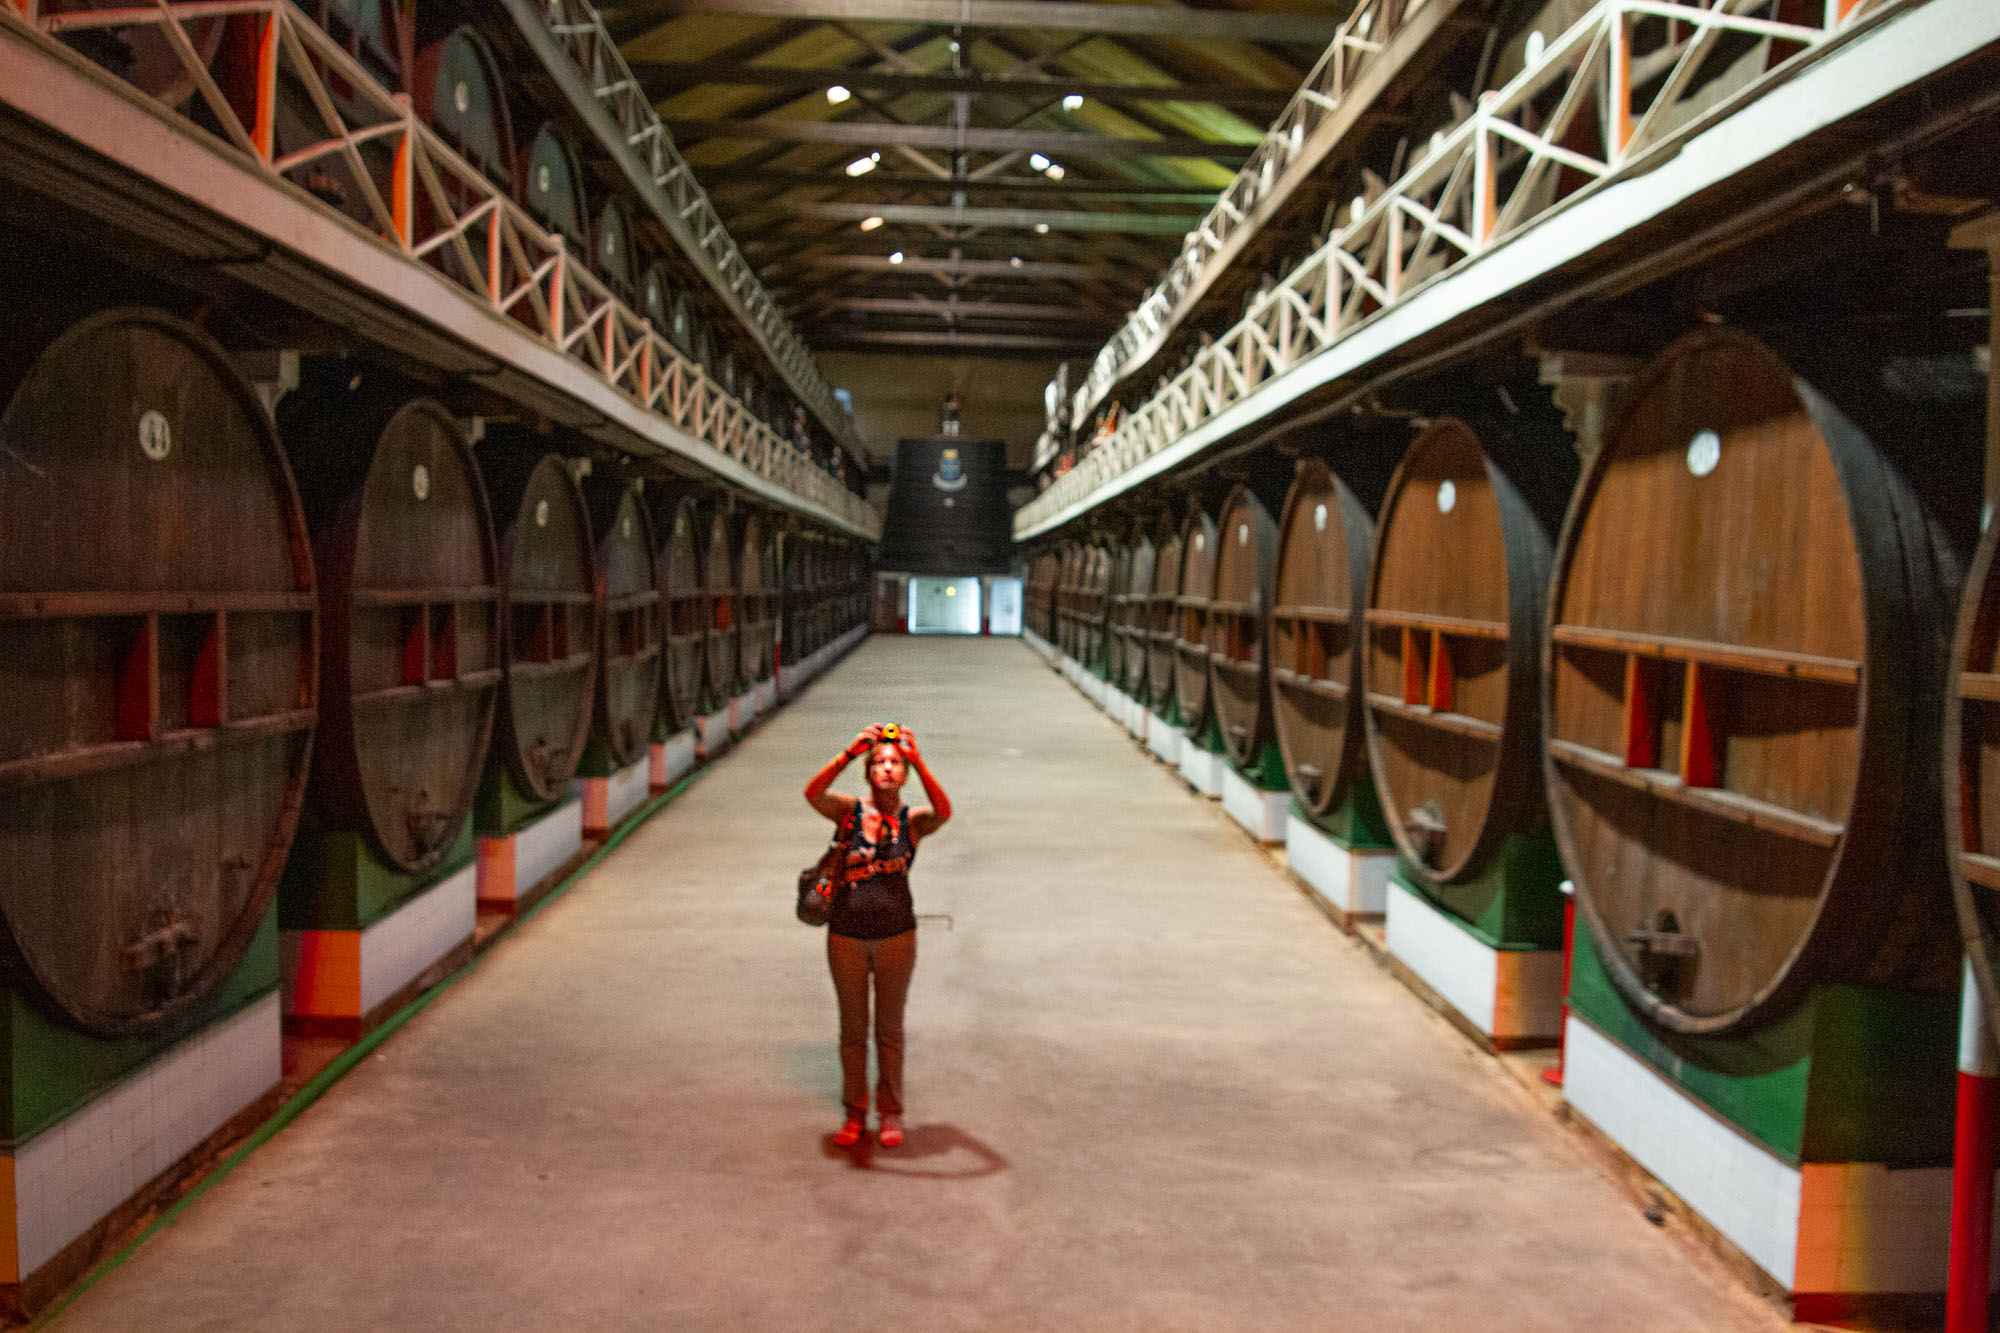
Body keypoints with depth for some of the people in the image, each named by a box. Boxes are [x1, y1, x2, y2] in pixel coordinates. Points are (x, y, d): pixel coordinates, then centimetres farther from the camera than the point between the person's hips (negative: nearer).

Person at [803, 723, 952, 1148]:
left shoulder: (913, 821, -3)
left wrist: (918, 761, -34)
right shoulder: (848, 810, -3)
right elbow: (812, 794, -23)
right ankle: (855, 1114, 28)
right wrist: (848, 753, -33)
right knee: (852, 1029, 13)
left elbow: (944, 811, -25)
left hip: (896, 936, 0)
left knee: (890, 1029, 12)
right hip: (846, 936, 1)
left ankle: (891, 1112, 27)